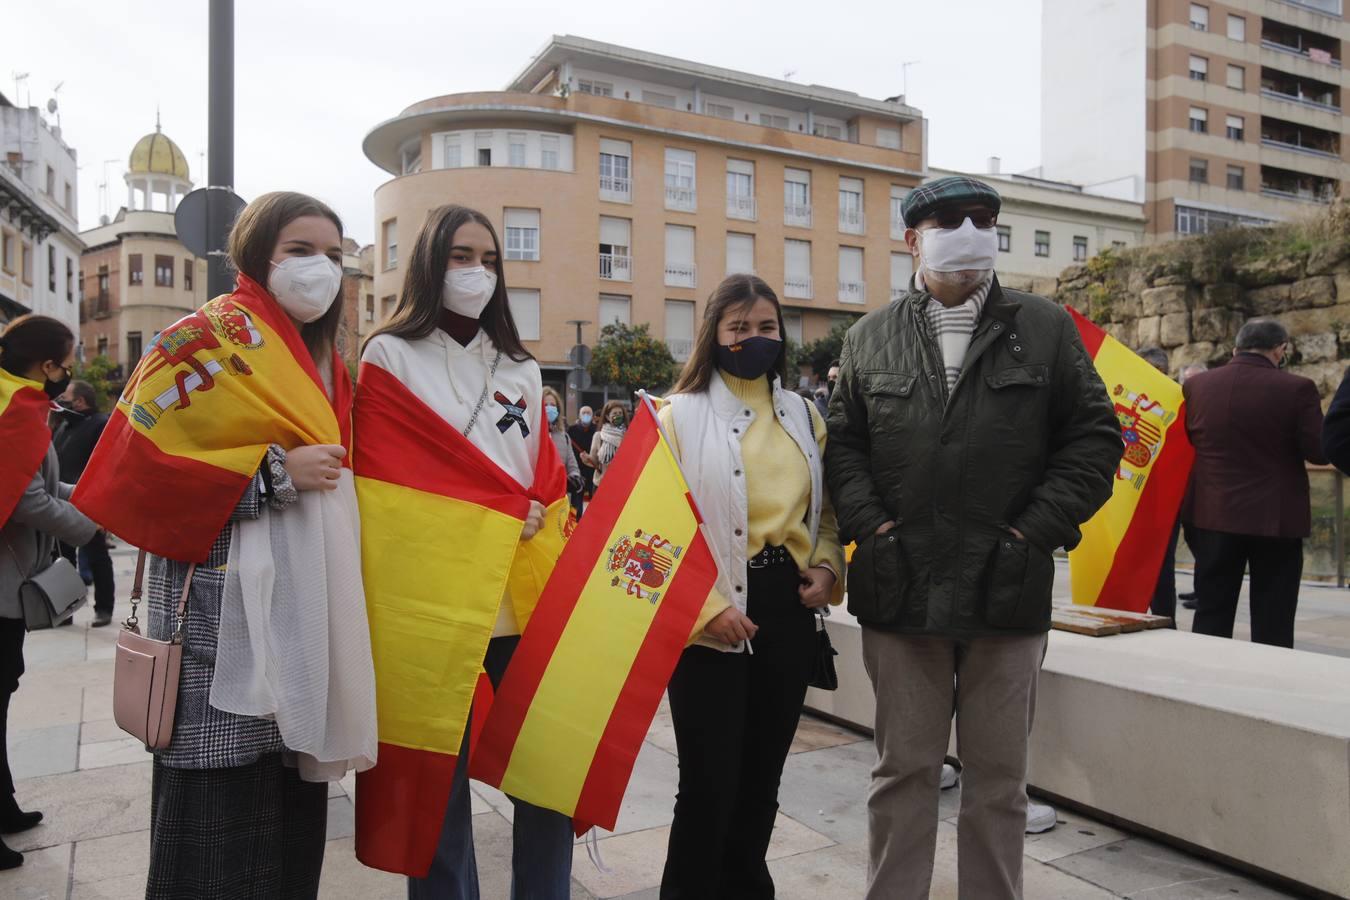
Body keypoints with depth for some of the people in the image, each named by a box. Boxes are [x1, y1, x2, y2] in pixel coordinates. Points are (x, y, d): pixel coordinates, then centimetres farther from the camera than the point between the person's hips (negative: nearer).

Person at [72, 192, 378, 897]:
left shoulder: (326, 362, 18)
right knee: (222, 798, -2)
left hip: (308, 605, 7)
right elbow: (139, 464, -13)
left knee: (295, 807, 12)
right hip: (228, 605, -7)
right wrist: (273, 473, -17)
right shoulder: (210, 337, -5)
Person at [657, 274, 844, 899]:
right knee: (708, 783, -1)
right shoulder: (679, 416, -5)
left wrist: (827, 567, -1)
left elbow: (824, 510, 18)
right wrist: (707, 608, -16)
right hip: (708, 619, -4)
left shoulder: (805, 416, 11)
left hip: (787, 612, 5)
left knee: (762, 777, 16)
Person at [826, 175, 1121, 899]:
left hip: (1007, 591, 0)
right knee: (904, 769, 11)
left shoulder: (1045, 329, 5)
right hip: (900, 591, 0)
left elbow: (1094, 438, 4)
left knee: (999, 776, 13)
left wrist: (1036, 531, -7)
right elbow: (841, 443, 8)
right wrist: (871, 526, -6)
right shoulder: (870, 338, 8)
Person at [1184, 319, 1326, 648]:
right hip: (1277, 519, -3)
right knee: (1272, 624, 7)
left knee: (1211, 617, 11)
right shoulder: (1296, 388, -12)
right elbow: (1320, 451, -8)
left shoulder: (1195, 386, -2)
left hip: (1214, 515, 3)